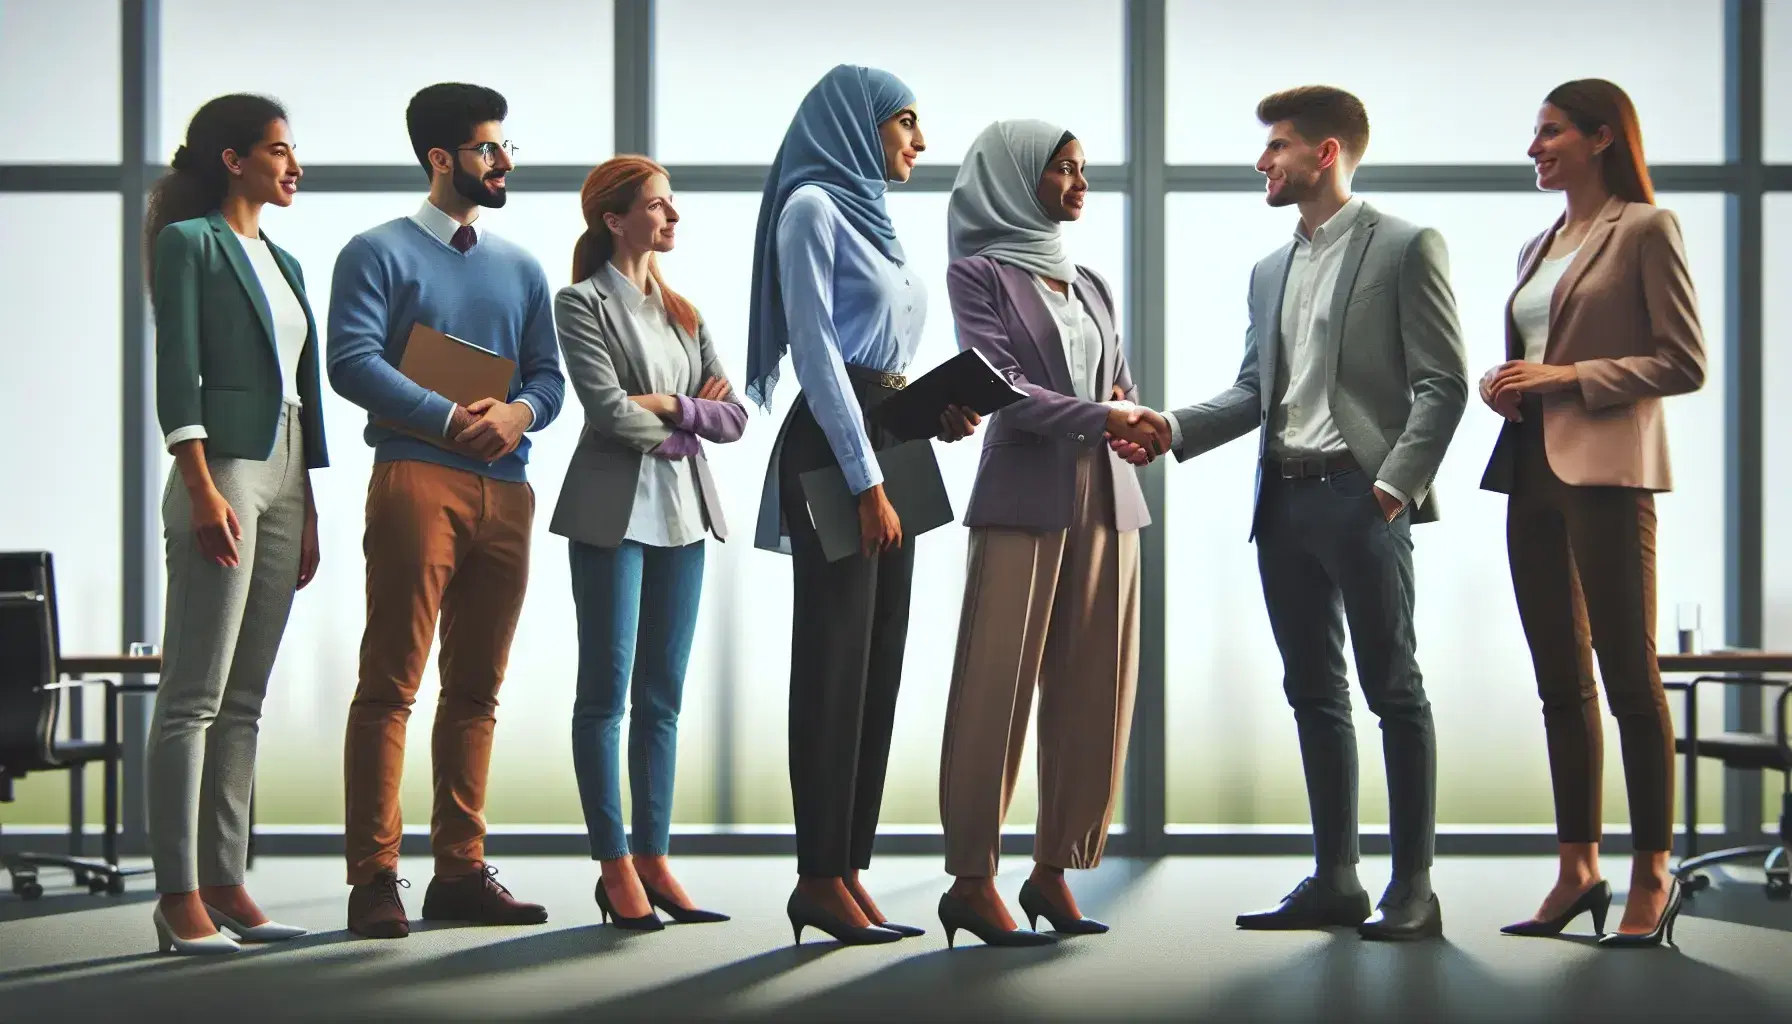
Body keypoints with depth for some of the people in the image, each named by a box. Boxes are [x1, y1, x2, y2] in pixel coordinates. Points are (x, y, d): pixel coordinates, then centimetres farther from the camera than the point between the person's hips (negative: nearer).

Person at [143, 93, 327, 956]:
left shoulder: (282, 264, 20)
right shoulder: (190, 244, -2)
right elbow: (177, 373, -10)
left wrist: (307, 511, 15)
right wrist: (202, 488, -19)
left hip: (283, 480, 8)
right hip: (223, 467, -8)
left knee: (244, 699, 7)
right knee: (193, 697, -9)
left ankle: (226, 883, 9)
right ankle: (179, 897, -10)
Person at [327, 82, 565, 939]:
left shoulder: (521, 268, 22)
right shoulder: (379, 252, 3)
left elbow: (549, 375, 17)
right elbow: (353, 361, -8)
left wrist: (520, 411, -6)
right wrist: (451, 419, -15)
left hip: (505, 490, 6)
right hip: (417, 478, -6)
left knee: (476, 688, 6)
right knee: (389, 684, -8)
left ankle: (460, 870, 10)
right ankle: (374, 878, -9)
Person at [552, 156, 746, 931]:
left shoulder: (680, 310, 16)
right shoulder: (583, 303, -3)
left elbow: (733, 416, 8)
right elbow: (611, 412, -14)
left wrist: (671, 406, -9)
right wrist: (691, 422, -2)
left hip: (682, 514, 6)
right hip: (614, 512, -6)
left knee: (662, 695, 7)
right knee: (607, 691, -3)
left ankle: (654, 862, 11)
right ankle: (615, 869, 0)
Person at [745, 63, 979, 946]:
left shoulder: (867, 215, 20)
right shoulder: (812, 206, -7)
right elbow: (817, 351, -14)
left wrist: (934, 414, 5)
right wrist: (865, 481, -18)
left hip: (885, 448, 9)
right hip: (833, 451, -9)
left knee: (877, 666, 6)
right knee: (835, 664, -7)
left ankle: (847, 872, 9)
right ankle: (821, 878, -4)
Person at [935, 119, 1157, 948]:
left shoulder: (1089, 285, 20)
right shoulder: (980, 274, 2)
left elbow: (1119, 386, 20)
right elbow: (998, 385, -8)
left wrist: (1133, 416, -4)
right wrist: (1099, 417, -18)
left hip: (1104, 499, 6)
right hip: (1024, 498, -6)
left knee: (1091, 691, 3)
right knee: (999, 685, -7)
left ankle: (1054, 869, 10)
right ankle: (971, 880, -4)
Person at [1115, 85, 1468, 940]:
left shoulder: (1405, 249, -3)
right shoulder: (1271, 270, 19)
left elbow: (1441, 383, -8)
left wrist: (1398, 480, -18)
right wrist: (1172, 430, 2)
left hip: (1360, 495, -7)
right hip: (1285, 499, 7)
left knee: (1392, 688, -3)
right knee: (1313, 692, 9)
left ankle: (1412, 890, 0)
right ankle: (1335, 879, 15)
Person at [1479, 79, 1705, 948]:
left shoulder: (1644, 231, -3)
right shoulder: (1538, 248, 19)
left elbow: (1684, 363, -8)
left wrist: (1570, 376, -14)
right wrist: (1505, 386, 5)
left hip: (1606, 468, -8)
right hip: (1531, 468, 8)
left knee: (1628, 674, -6)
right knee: (1560, 681, 8)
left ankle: (1652, 877, -2)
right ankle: (1578, 869, 13)